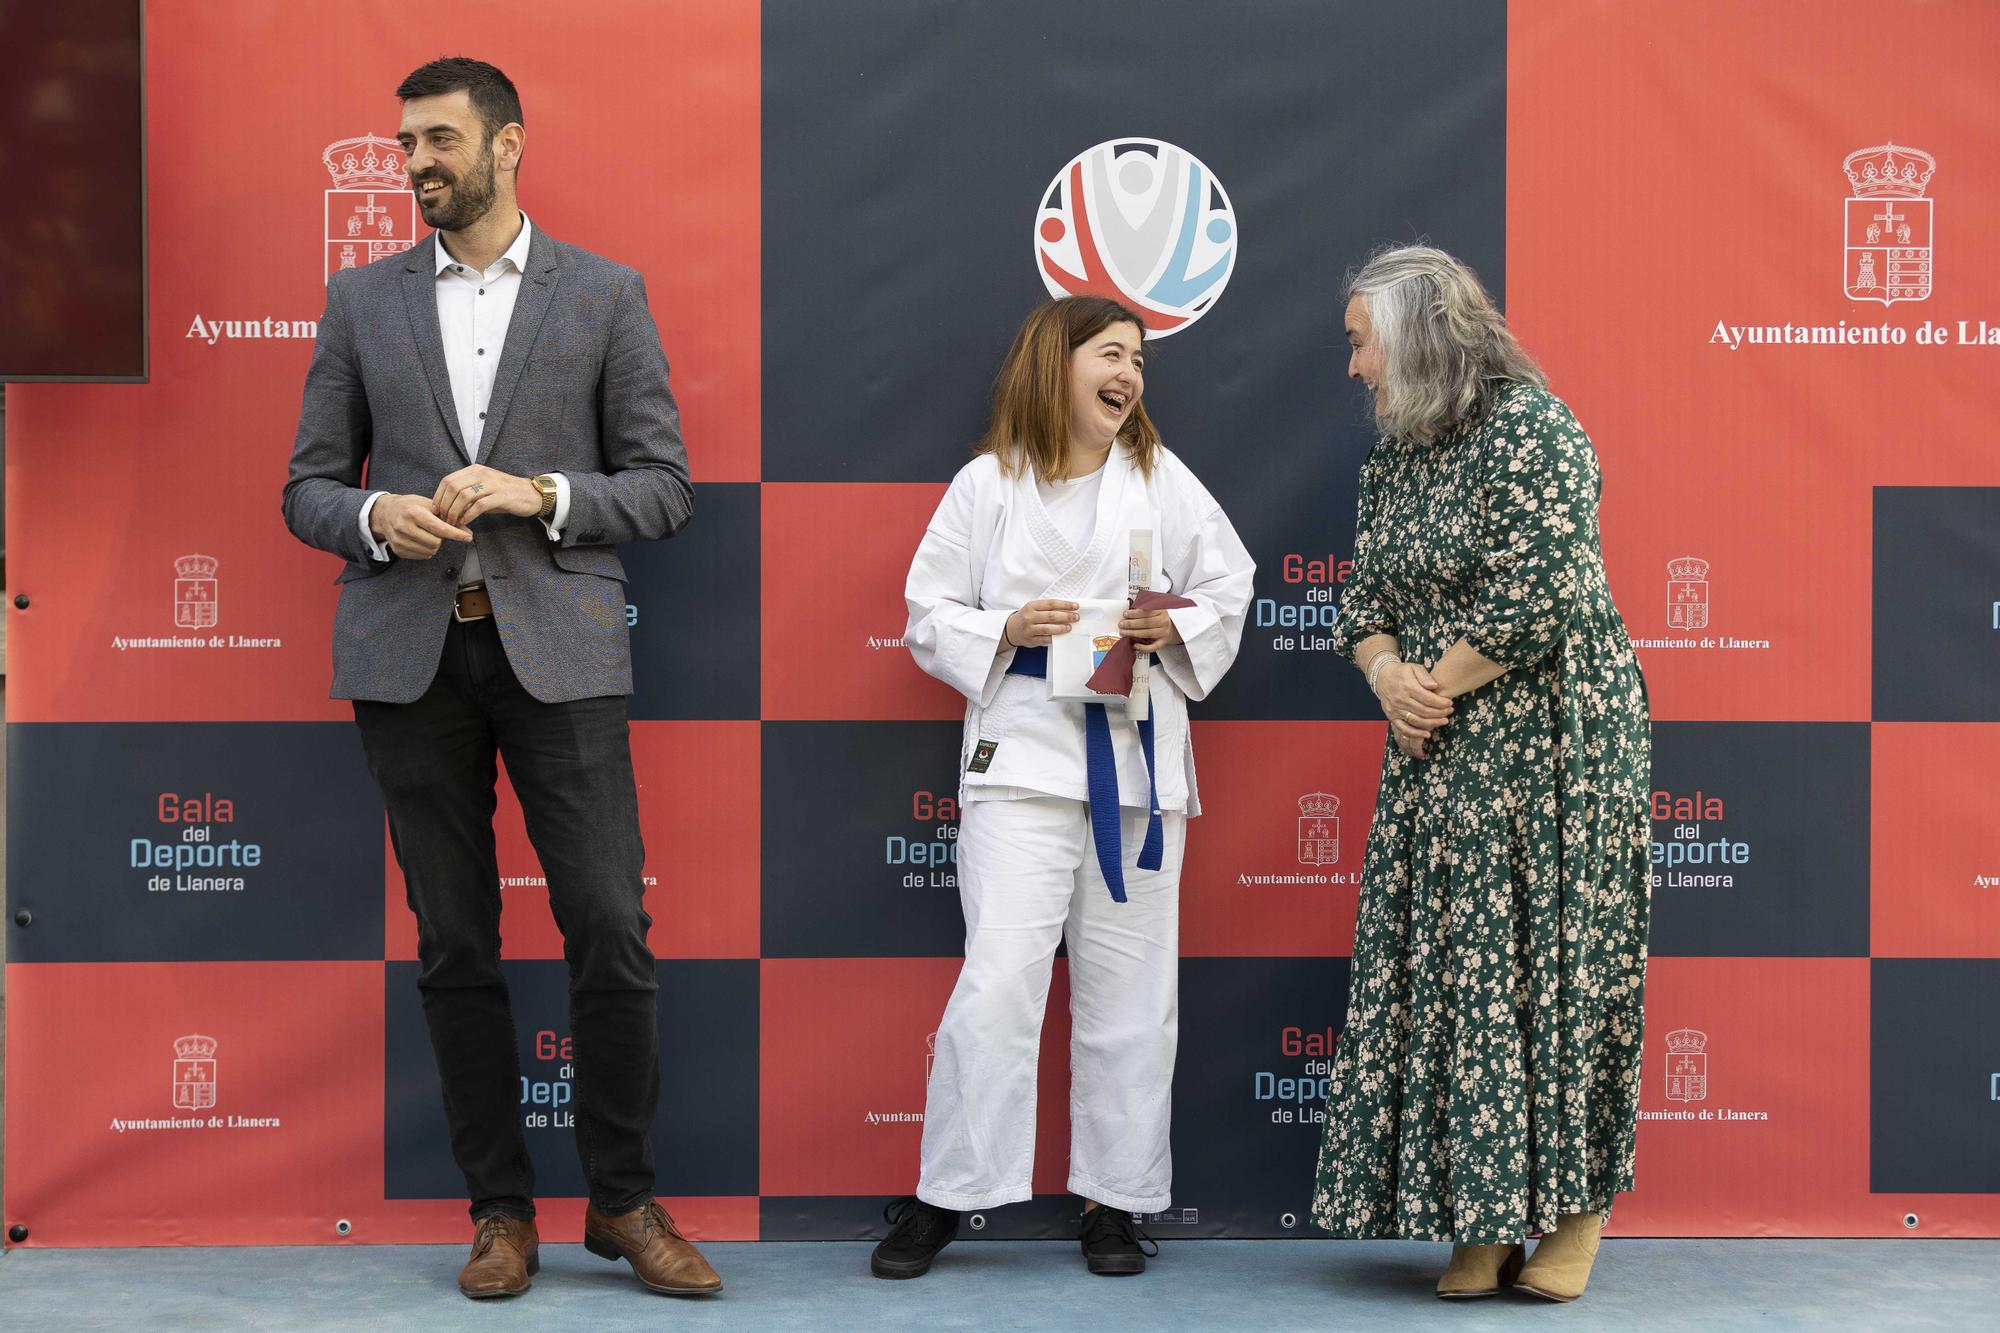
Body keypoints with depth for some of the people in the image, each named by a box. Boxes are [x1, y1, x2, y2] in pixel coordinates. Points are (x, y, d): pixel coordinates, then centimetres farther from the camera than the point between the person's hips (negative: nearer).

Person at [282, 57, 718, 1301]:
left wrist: (538, 493, -13)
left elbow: (663, 484, 3)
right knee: (456, 948, 6)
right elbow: (308, 487, 11)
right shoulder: (362, 301, 11)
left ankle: (625, 1200, 11)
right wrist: (375, 516, -11)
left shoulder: (605, 295, 5)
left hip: (557, 646, -2)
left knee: (612, 931, -5)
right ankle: (501, 1208, 17)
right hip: (411, 652, 2)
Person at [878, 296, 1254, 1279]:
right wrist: (1006, 630, -13)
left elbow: (1229, 586, 12)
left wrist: (1176, 628, -7)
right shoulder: (987, 485, 2)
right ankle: (946, 1194, 2)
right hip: (1023, 754, -3)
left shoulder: (1163, 480, 8)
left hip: (1138, 757, 3)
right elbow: (929, 615, 4)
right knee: (1000, 978, -11)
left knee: (1129, 992, 7)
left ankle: (1114, 1199, 19)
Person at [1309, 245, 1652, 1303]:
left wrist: (1439, 686, -11)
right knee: (1440, 970, 3)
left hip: (1547, 743, -7)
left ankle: (1573, 1205, 11)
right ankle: (1484, 1218, 10)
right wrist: (1387, 674, -6)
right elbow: (1367, 597, 15)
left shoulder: (1528, 428, -12)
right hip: (1438, 755, 7)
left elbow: (1541, 598, -19)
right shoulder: (1392, 456, 13)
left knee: (1549, 966, -3)